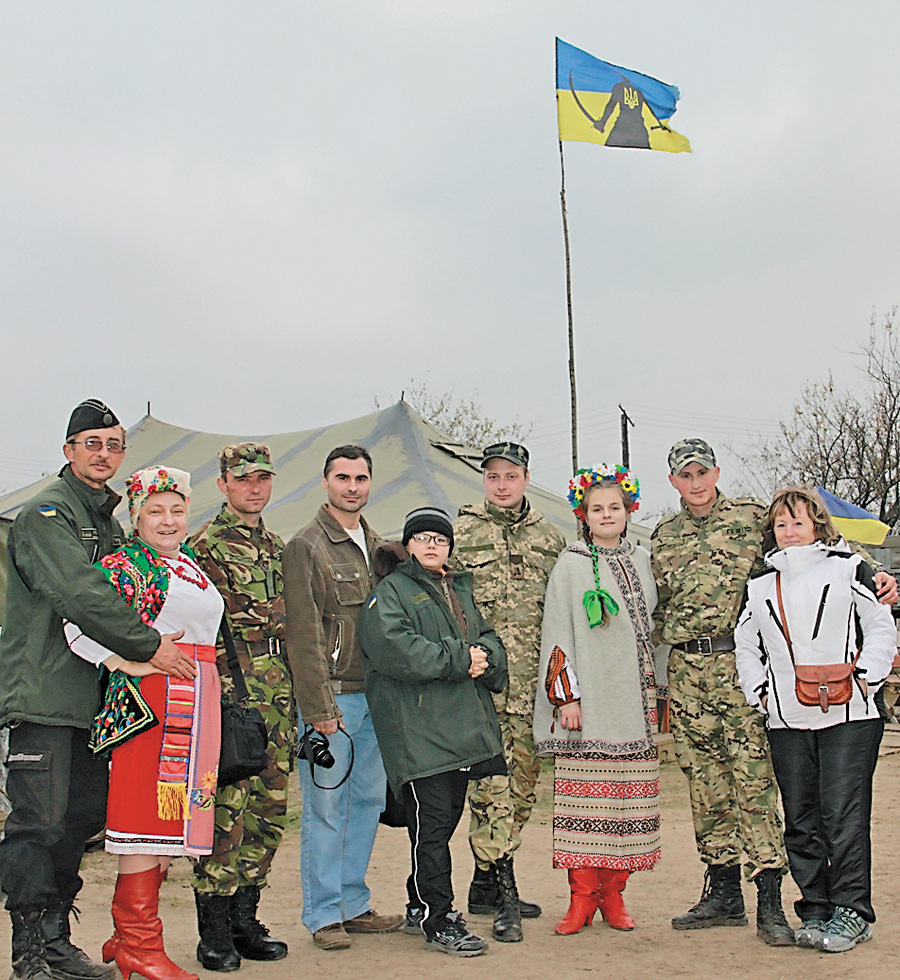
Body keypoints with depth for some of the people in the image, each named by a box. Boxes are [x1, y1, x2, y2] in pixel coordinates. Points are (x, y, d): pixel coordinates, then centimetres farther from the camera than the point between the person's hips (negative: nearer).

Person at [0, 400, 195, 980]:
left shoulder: (110, 522, 20)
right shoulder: (47, 512, -7)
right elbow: (79, 594, -20)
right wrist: (148, 645, -17)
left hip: (91, 698, 9)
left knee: (84, 817, 9)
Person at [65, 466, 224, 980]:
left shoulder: (191, 565, 20)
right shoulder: (123, 565, -5)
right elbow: (80, 625, -15)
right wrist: (131, 662, -18)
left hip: (195, 702, 8)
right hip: (150, 700, -8)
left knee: (175, 817, 8)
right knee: (148, 811, -7)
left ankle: (129, 935, 17)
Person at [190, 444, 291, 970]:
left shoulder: (277, 546, 19)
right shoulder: (206, 543, -3)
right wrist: (222, 691, -14)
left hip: (278, 691, 7)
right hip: (229, 689, -7)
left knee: (270, 807, 9)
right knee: (226, 806, -7)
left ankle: (244, 917, 19)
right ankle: (215, 930, 3)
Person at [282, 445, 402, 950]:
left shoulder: (376, 546, 15)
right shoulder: (306, 547, -6)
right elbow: (303, 635, -11)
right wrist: (319, 708, -15)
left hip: (373, 696, 7)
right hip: (330, 697, -7)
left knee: (369, 800, 11)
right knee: (326, 807, -2)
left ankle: (354, 904, 22)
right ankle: (324, 914, 8)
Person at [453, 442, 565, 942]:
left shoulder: (549, 536, 13)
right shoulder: (462, 532, 3)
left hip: (534, 677, 4)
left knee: (522, 781, 8)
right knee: (491, 780, -11)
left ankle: (486, 884, 20)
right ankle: (504, 897, -8)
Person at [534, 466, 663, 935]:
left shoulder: (641, 561, 14)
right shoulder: (571, 565, 2)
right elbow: (557, 633, -3)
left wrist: (657, 689, 15)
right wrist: (565, 695, -10)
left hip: (635, 700, 4)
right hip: (589, 699, -4)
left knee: (628, 800, 3)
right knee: (585, 796, -5)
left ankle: (613, 895, 12)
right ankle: (582, 897, 2)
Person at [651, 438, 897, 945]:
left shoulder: (752, 515, 3)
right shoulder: (663, 536, 15)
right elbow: (657, 609, 23)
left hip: (739, 661, -4)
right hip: (686, 670, 4)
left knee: (753, 776, -7)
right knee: (705, 780, 8)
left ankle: (770, 901, -2)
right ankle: (723, 893, 19)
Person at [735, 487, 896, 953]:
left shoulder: (848, 569, 6)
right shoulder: (759, 585, 16)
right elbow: (746, 645, 21)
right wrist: (759, 693, 9)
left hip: (849, 715, -4)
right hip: (786, 720, 4)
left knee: (843, 813, -8)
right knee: (801, 819, 5)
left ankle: (851, 911, 1)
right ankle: (815, 910, 13)